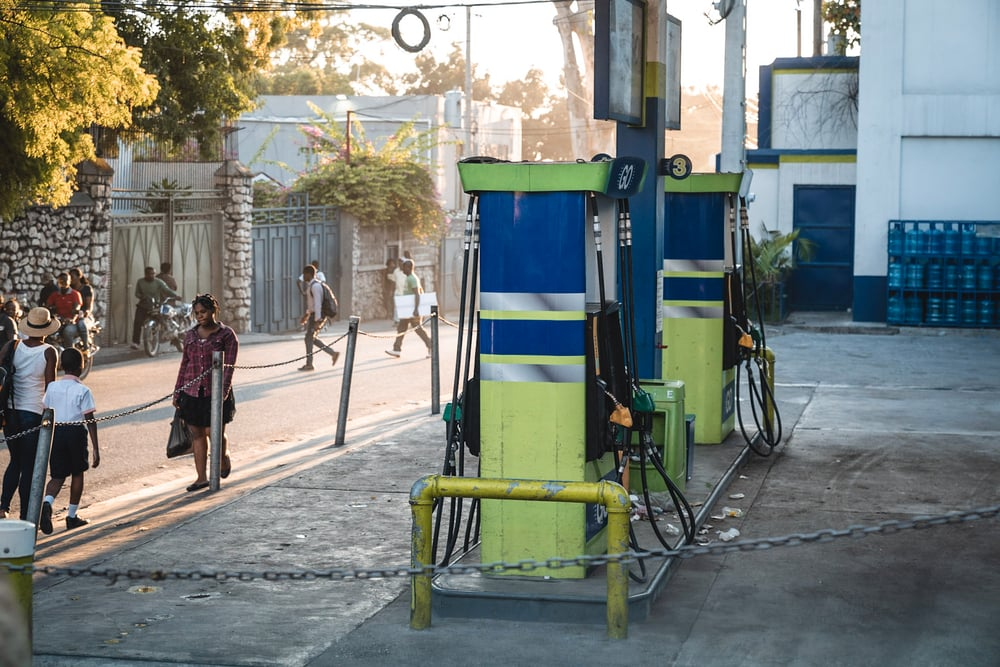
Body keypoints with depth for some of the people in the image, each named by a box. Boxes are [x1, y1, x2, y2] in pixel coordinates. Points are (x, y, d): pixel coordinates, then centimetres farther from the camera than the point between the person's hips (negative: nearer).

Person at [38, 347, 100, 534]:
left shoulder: (52, 387, 4)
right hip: (76, 432, -3)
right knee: (77, 473, 15)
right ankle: (72, 516, 20)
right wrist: (96, 448, -7)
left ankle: (47, 503, -23)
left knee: (57, 476, 7)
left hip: (55, 432, 3)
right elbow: (90, 420, -10)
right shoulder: (83, 390, -8)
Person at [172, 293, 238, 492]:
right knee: (197, 434, 4)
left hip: (215, 392, -4)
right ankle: (202, 477, 10)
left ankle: (224, 456, 32)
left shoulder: (227, 335, -3)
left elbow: (228, 366, -9)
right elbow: (184, 364, 14)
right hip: (192, 393, 4)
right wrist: (177, 393, 12)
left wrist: (223, 392, -20)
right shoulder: (191, 335, 11)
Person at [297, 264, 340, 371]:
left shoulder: (315, 286, -20)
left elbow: (318, 303, -25)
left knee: (309, 338, -3)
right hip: (314, 315, 10)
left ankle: (309, 364, 4)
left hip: (318, 316, -10)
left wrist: (317, 321, -27)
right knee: (313, 339, 13)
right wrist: (307, 314, 28)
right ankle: (333, 353, 15)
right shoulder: (311, 284, 13)